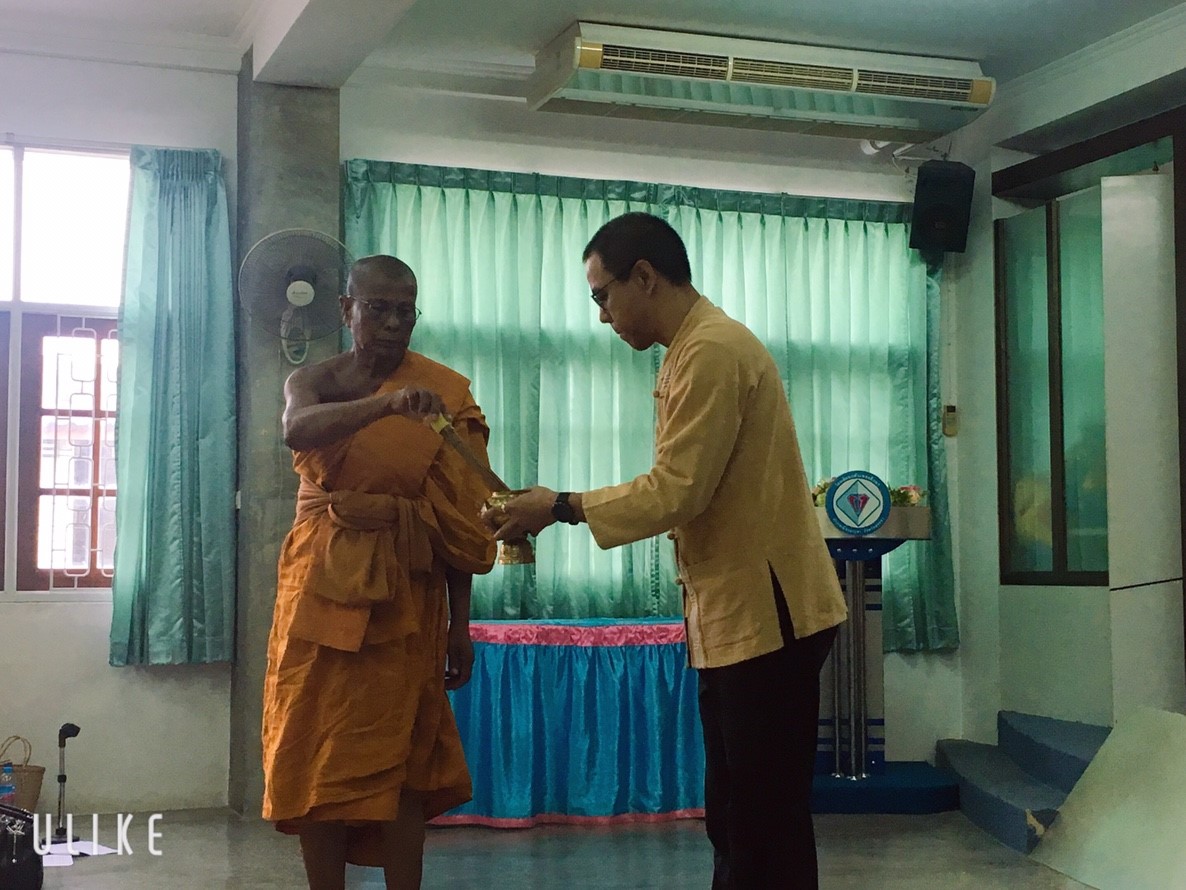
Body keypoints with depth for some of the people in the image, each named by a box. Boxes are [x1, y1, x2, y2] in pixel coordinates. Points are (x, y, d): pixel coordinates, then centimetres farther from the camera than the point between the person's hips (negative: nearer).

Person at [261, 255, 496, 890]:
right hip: (323, 584, 1)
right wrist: (387, 403, -38)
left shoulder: (443, 392, 2)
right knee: (318, 747, 2)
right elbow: (298, 430, -22)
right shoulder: (314, 380, 4)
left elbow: (457, 518, 2)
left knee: (401, 751, -1)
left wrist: (459, 624, -1)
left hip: (405, 592, -1)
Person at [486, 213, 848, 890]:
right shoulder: (698, 348, 16)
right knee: (734, 815, 15)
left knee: (767, 822, -3)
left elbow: (677, 492, -20)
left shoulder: (713, 350, -17)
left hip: (765, 613, -10)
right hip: (736, 614, 10)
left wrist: (561, 506, -11)